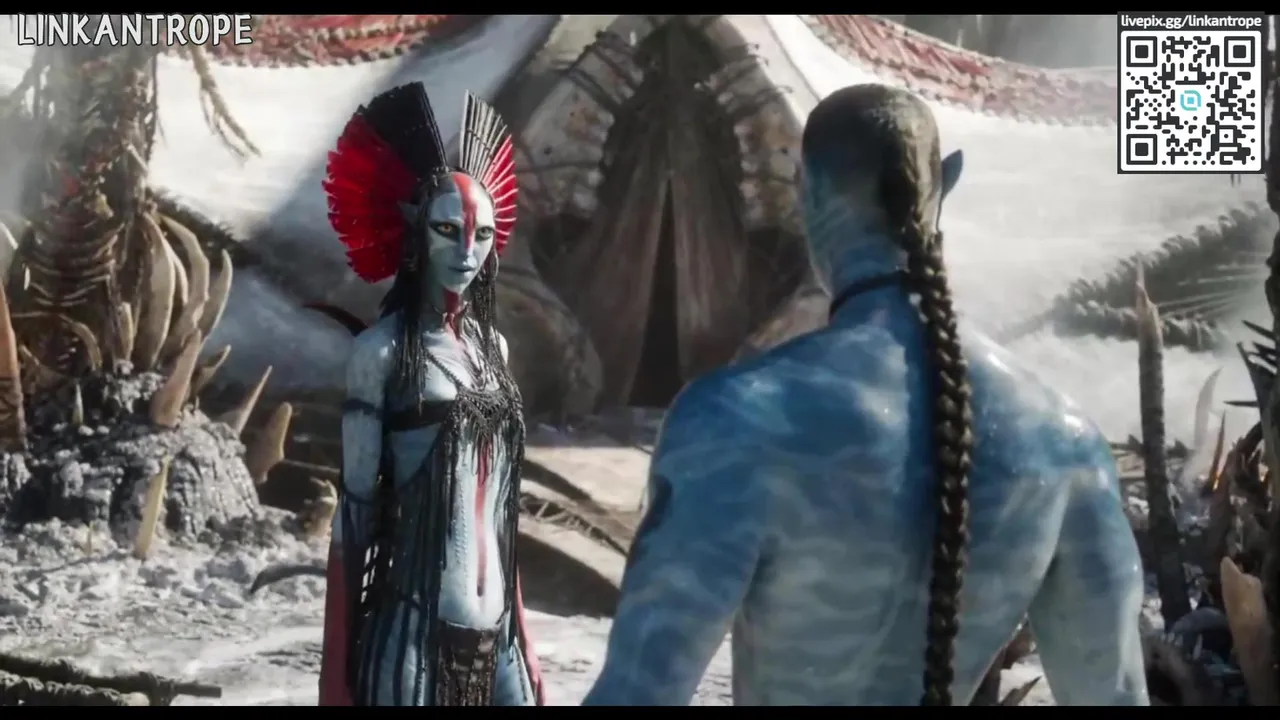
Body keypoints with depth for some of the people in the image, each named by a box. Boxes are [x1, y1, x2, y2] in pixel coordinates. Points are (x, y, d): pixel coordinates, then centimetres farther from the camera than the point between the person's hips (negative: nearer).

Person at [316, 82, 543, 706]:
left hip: (493, 627, 6)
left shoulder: (492, 347, 10)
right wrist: (339, 667, -8)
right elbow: (356, 506, -7)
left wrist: (520, 634, 14)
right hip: (414, 626, -5)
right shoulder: (381, 349, -7)